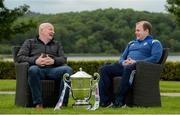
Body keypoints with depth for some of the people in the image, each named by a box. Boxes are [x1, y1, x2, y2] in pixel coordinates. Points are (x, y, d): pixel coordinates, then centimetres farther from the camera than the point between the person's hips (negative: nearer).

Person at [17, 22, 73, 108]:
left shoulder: (57, 44, 32)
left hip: (53, 70, 2)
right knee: (33, 69, -39)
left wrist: (53, 61, -9)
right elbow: (20, 57, 9)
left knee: (68, 69, -29)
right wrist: (35, 61, -10)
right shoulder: (29, 42, 24)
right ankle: (38, 103, -39)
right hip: (38, 69, -2)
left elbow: (63, 59, 16)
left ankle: (63, 102, -33)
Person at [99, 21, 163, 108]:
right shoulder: (131, 43, 34)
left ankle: (119, 100, -40)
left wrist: (136, 62, -14)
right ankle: (105, 100, -25)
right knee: (104, 69, -17)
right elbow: (122, 57, 29)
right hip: (125, 66, 7)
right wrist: (123, 62, 2)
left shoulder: (154, 43, 12)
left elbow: (155, 58, -6)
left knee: (128, 68, -42)